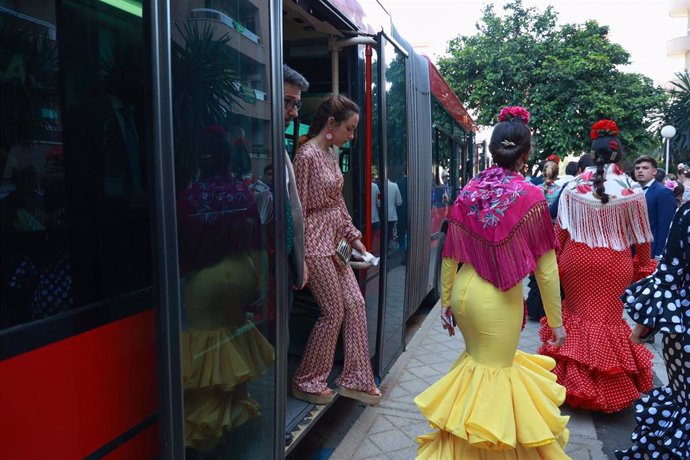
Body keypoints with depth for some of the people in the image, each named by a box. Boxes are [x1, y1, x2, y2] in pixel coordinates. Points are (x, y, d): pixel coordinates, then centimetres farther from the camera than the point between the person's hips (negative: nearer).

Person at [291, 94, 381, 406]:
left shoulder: (332, 154, 12)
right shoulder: (307, 155, -15)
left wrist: (353, 236, 10)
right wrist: (300, 260, -18)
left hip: (335, 241, 9)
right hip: (315, 242, -9)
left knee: (355, 304, 9)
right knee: (334, 312, -1)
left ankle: (355, 379, 23)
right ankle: (306, 383, 19)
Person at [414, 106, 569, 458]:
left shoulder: (467, 192, -2)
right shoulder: (530, 196, -12)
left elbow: (450, 257, 3)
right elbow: (545, 267, -9)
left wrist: (446, 301, 15)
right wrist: (556, 320, 2)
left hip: (464, 291, 5)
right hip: (500, 299, -5)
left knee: (478, 361, 27)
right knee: (493, 372, 13)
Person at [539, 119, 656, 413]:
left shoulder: (574, 186, -5)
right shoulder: (631, 190, -6)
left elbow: (560, 229, -1)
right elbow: (641, 235, 2)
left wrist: (557, 261, 10)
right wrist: (643, 265, 15)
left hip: (576, 259, 1)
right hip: (614, 263, -1)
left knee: (577, 312, 14)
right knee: (609, 317, 11)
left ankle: (575, 382, 24)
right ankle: (609, 389, 23)